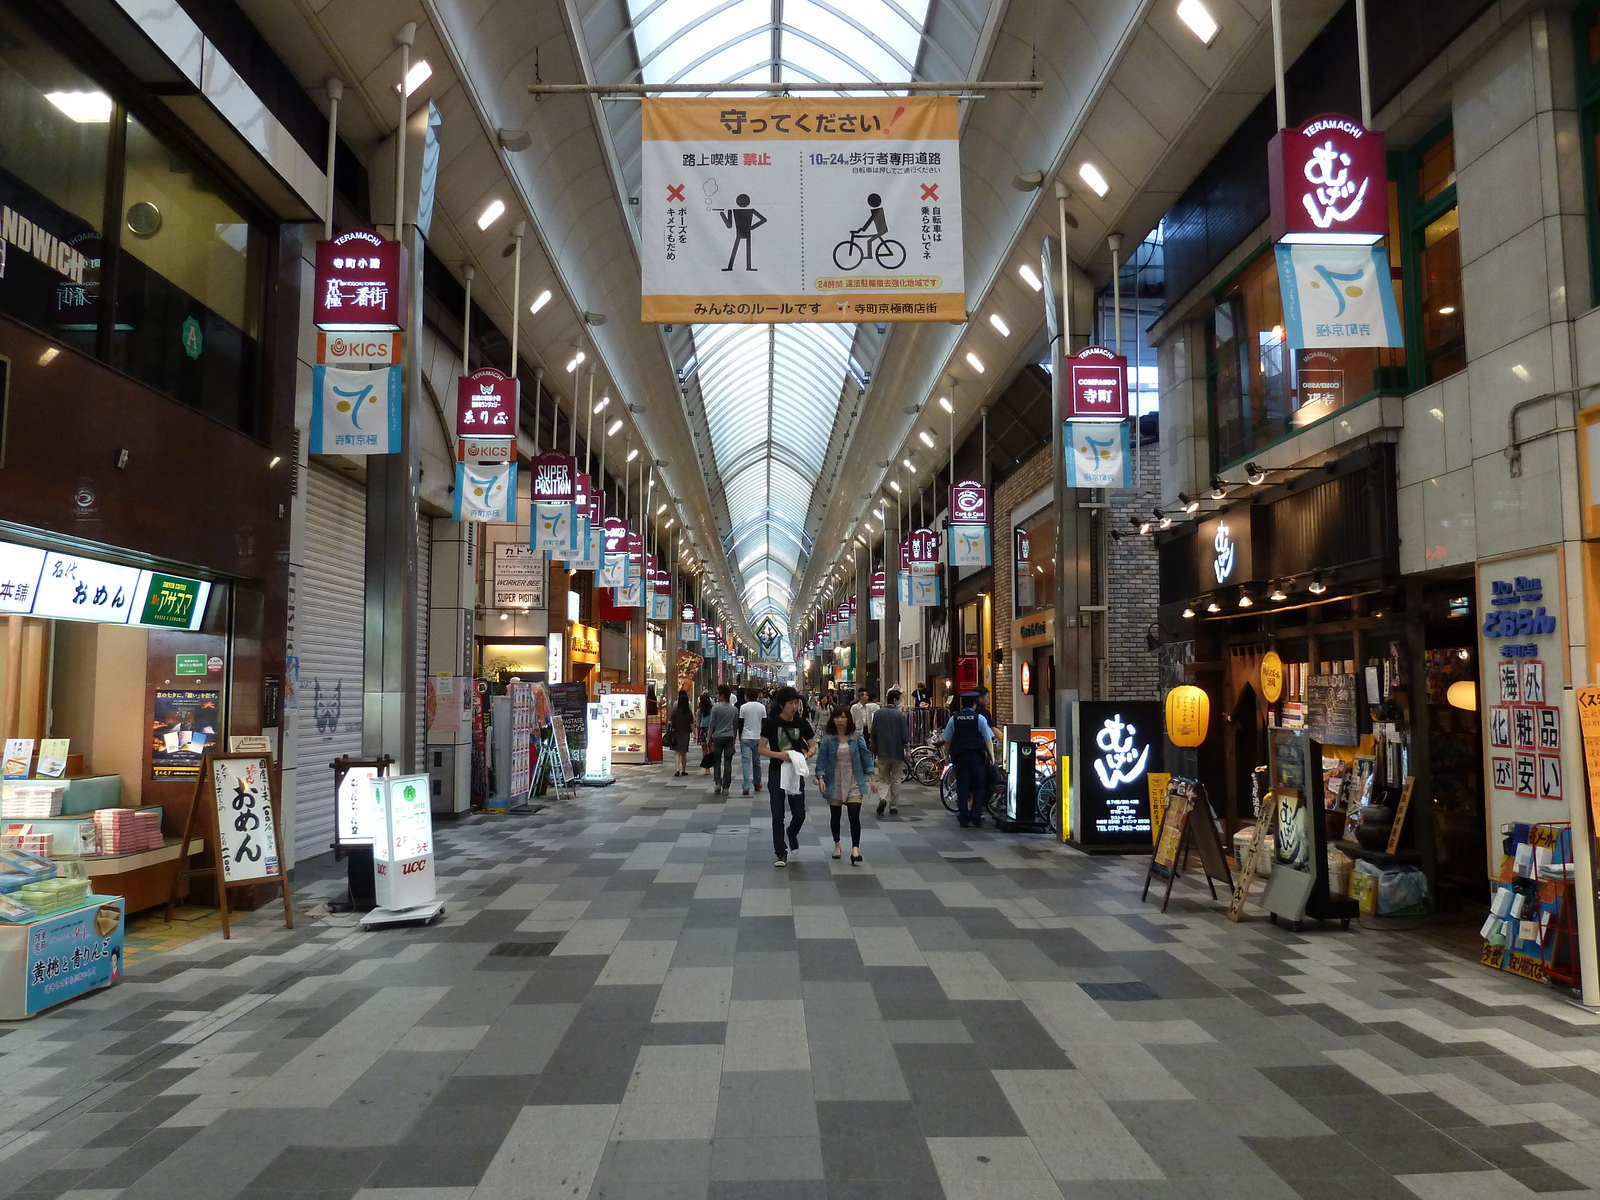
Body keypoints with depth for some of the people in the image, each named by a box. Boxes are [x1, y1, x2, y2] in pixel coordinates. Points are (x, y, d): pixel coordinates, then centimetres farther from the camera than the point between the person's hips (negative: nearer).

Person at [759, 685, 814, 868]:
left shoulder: (802, 723, -1)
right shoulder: (771, 723, -9)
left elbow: (812, 747, 8)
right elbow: (761, 749, -8)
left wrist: (807, 754, -15)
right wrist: (779, 754, -24)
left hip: (796, 772, 2)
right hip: (776, 772, -2)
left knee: (799, 814, 3)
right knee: (778, 815, 1)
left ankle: (792, 833, 36)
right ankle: (781, 852, 12)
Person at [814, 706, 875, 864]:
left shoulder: (857, 738, -2)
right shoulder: (827, 739, -6)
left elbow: (866, 757, 1)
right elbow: (821, 760, -7)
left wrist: (872, 778, -4)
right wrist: (820, 778, -19)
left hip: (853, 783, 0)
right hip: (834, 783, 1)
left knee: (854, 816, -12)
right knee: (835, 816, 14)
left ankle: (855, 849, -11)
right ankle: (837, 845, 34)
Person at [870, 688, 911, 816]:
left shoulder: (878, 714, -3)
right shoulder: (900, 715, -11)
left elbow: (873, 734, 2)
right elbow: (905, 737, -12)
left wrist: (874, 748, 16)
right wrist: (906, 743, 8)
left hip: (882, 752, 2)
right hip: (897, 752, -2)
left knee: (883, 779, 12)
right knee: (895, 780, 12)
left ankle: (882, 798, -14)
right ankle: (894, 806, 15)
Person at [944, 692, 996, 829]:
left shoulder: (954, 719, 2)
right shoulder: (979, 718, -4)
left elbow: (947, 740, 6)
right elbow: (988, 739, -5)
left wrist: (949, 755, 18)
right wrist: (992, 756, -2)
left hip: (959, 756, 2)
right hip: (976, 756, -2)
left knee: (962, 787, 6)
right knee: (978, 786, 7)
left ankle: (963, 819, 6)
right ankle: (976, 818, 0)